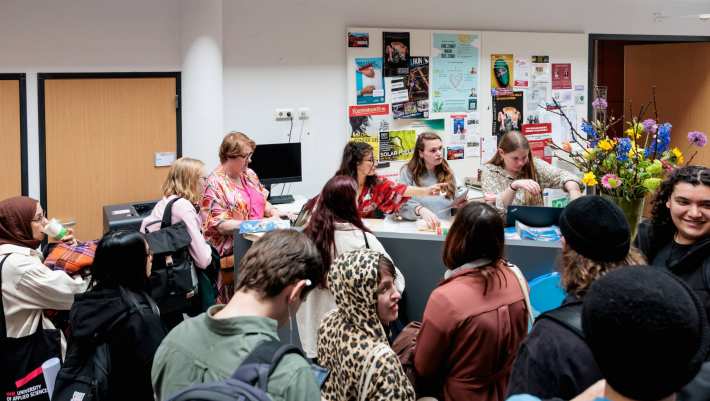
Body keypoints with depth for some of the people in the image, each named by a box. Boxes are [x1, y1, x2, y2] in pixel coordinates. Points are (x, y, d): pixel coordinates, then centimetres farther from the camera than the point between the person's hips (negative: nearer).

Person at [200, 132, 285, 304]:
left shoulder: (249, 175, 15)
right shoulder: (216, 184, -6)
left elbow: (262, 202, 26)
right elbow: (218, 224, -12)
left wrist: (273, 212, 4)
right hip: (232, 252, -6)